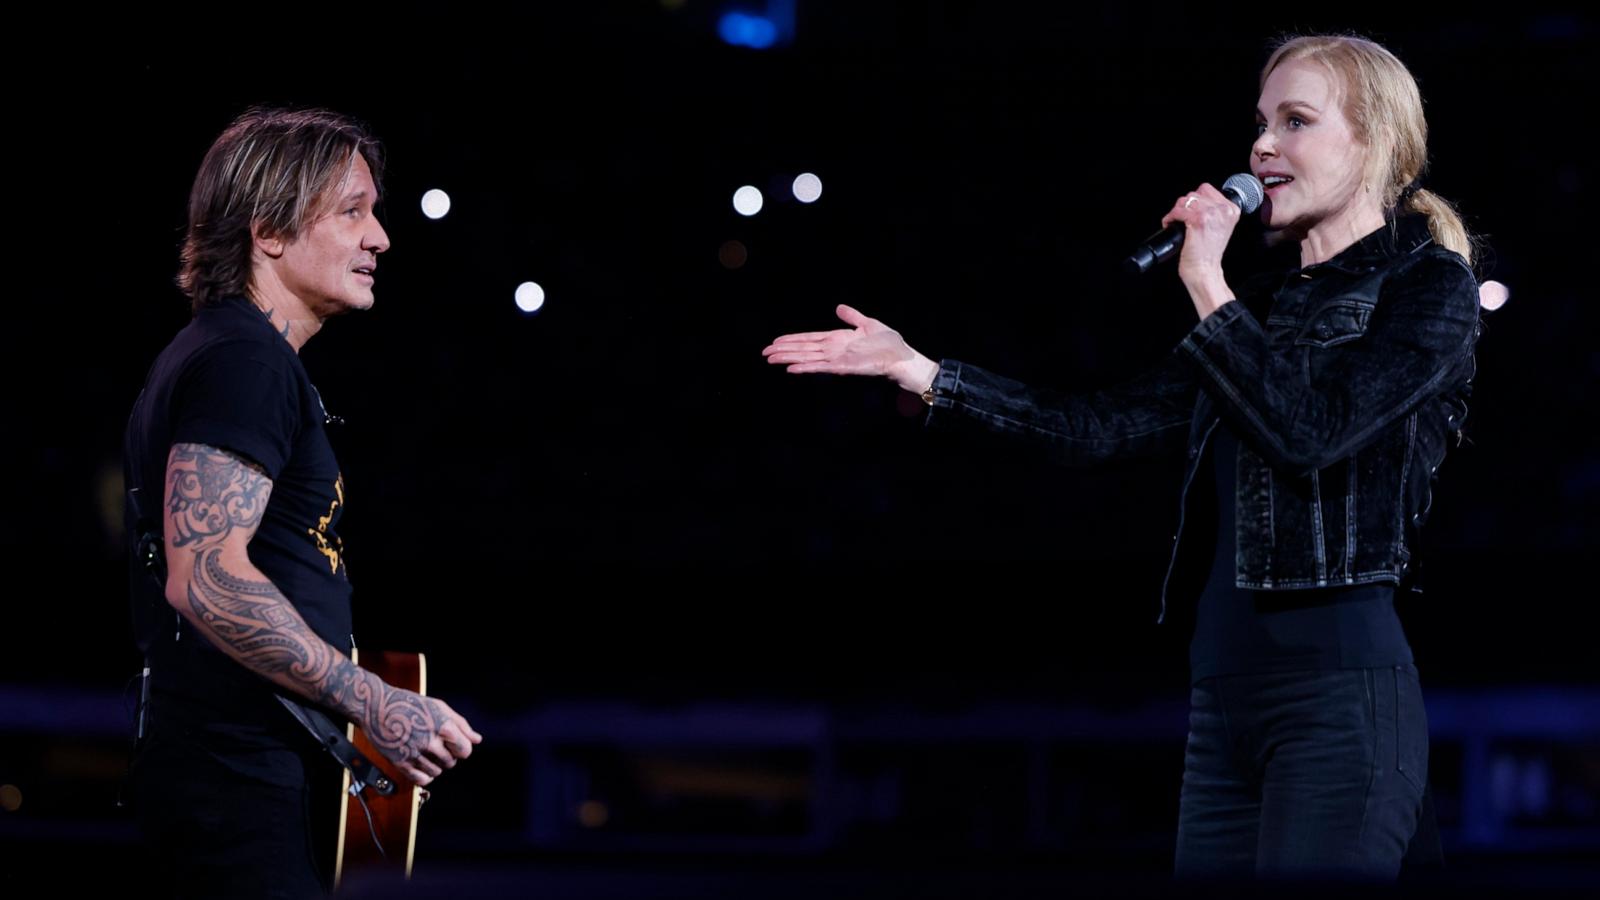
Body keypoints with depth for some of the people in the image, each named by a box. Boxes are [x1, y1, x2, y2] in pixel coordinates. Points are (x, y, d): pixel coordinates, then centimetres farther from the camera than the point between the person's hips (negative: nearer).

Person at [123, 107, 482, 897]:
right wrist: (376, 705, -21)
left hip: (244, 771, 11)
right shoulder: (243, 360, -13)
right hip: (242, 778, -11)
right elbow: (205, 575, -25)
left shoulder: (230, 353, 20)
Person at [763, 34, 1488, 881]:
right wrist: (918, 371, 12)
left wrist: (1207, 284, -9)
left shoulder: (1430, 284, 0)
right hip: (1224, 691, 7)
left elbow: (1310, 430, -15)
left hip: (1338, 692, -7)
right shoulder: (1266, 302, 19)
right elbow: (1105, 424, 15)